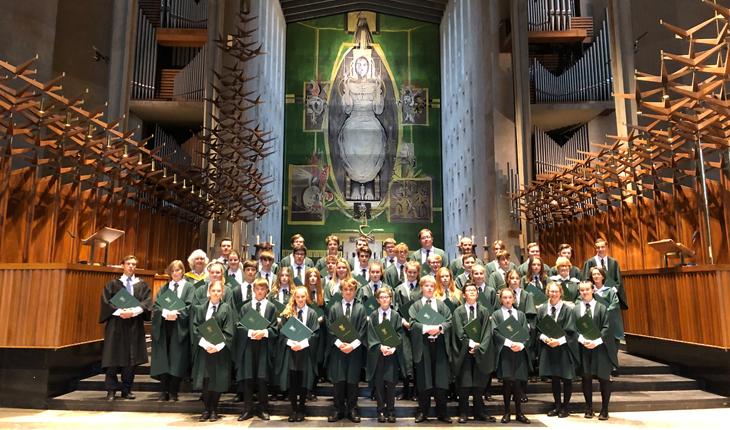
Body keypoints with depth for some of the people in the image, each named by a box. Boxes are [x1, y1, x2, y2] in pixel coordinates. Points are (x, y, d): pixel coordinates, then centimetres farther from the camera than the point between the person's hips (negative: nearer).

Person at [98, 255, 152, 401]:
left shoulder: (142, 285, 9)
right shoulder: (112, 284, 8)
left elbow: (147, 302, -3)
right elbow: (106, 301, -3)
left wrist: (134, 311, -20)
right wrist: (119, 312, -18)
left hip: (134, 325, 1)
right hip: (116, 324, -1)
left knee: (131, 358, 2)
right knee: (113, 357, -3)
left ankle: (126, 390, 12)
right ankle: (111, 390, 7)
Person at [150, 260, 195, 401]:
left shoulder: (189, 287, 6)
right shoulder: (164, 287, 14)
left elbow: (189, 306, -5)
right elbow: (156, 305, 4)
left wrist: (176, 314, -20)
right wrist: (166, 313, -15)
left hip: (180, 327, -3)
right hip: (163, 326, 3)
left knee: (177, 360, -1)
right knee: (163, 359, 3)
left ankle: (173, 392, 8)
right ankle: (164, 391, 11)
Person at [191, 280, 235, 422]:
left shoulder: (226, 308, -2)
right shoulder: (200, 308, 4)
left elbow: (228, 332, -6)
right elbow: (195, 328, -1)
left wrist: (218, 346, -17)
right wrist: (205, 344, -15)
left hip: (220, 350, -2)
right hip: (204, 349, 2)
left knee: (217, 381, 4)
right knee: (204, 381, 4)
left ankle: (214, 410, 16)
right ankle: (206, 410, 16)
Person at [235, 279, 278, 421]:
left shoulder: (271, 307, 6)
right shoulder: (245, 307, 8)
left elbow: (274, 328, 1)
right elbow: (239, 327, 2)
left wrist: (264, 332, -17)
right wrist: (250, 332, -15)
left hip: (264, 347, -1)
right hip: (248, 346, 1)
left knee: (262, 379, 3)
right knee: (247, 379, 3)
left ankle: (263, 409, 14)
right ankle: (248, 409, 14)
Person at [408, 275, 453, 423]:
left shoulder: (441, 305, 12)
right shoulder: (416, 305, 6)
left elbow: (448, 322, 4)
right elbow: (413, 323, -5)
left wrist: (439, 328, -14)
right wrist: (426, 328, -19)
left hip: (439, 345, 2)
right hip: (422, 345, -1)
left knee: (441, 379, 4)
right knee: (423, 380, 4)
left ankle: (442, 413, 14)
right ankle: (423, 412, 15)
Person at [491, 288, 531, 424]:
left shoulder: (521, 315, 14)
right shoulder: (496, 314, 5)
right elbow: (496, 333, -6)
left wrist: (521, 345, -12)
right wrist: (509, 343, -18)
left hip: (519, 352, 2)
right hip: (504, 352, -2)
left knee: (518, 382, 4)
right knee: (507, 381, 0)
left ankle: (519, 413, 14)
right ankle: (507, 412, 12)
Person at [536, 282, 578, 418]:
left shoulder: (568, 309, -6)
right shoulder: (542, 309, 2)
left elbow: (570, 331, -9)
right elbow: (539, 329, 5)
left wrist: (558, 341, -20)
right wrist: (545, 338, -13)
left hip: (564, 347, -3)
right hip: (548, 347, 3)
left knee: (566, 378, 5)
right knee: (554, 378, 9)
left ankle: (565, 407, 19)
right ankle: (557, 405, 22)